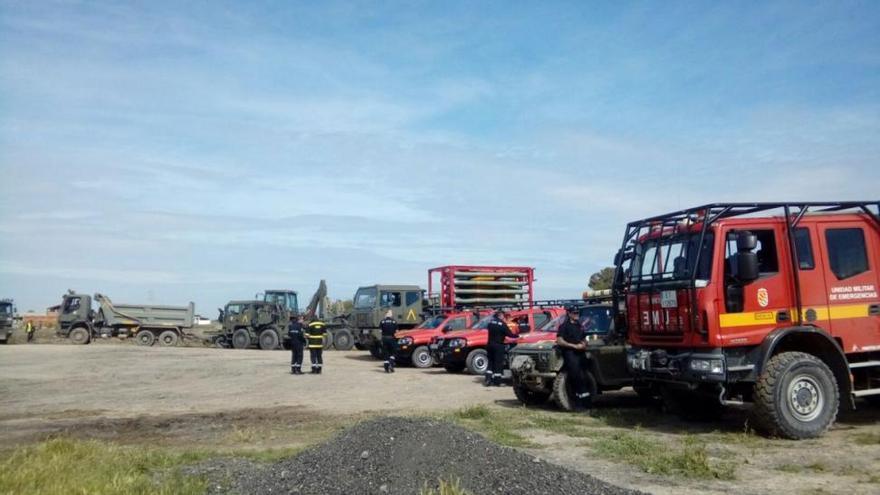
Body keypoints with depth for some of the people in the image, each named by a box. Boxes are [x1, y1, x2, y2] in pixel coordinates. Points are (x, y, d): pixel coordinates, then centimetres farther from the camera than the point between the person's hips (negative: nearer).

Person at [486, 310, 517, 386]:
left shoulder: (491, 323, 5)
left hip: (490, 345, 6)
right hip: (498, 346, -5)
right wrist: (517, 336, 3)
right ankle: (497, 381, 3)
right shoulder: (502, 324, -12)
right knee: (498, 363, 2)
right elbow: (509, 334, -11)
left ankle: (488, 379, 7)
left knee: (490, 362, 15)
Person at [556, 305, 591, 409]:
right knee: (577, 377, -15)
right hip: (570, 353, -7)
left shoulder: (579, 326, 20)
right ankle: (579, 403, -12)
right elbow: (559, 341, -12)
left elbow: (584, 339, 30)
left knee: (583, 378, 5)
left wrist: (584, 344, 6)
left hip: (580, 353, 7)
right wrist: (574, 346, -15)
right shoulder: (564, 326, -3)